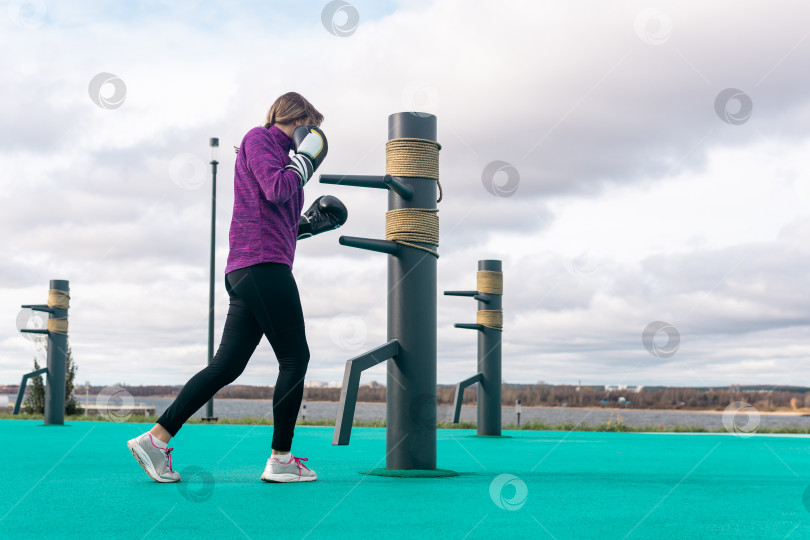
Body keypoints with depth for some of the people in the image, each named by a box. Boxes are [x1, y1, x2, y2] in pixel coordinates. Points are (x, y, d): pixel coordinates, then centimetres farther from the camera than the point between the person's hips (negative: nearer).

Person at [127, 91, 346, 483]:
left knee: (226, 367, 5)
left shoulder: (279, 153, 27)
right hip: (261, 264, -9)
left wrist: (308, 225, 21)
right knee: (295, 358, -5)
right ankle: (281, 459, -2)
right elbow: (276, 191, -14)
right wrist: (305, 160, 0)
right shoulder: (258, 138, 1)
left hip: (247, 273, 9)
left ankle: (155, 439, 4)